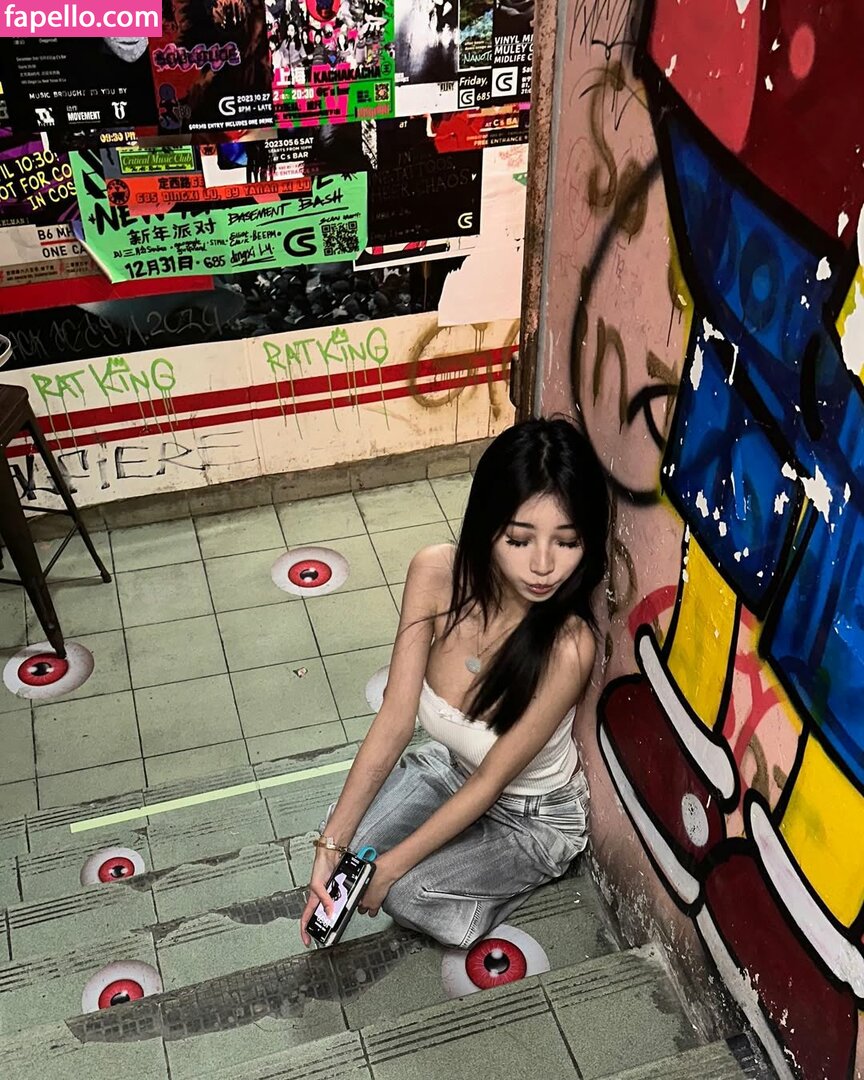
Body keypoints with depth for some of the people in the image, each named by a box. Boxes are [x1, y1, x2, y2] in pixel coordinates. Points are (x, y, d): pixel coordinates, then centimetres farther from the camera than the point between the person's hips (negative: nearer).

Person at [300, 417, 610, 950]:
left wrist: (390, 867, -20)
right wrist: (331, 846, -20)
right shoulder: (436, 572, -25)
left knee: (405, 890, -19)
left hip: (533, 818, -4)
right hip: (452, 768, 4)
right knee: (347, 850, -10)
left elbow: (491, 781, -25)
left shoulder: (568, 645, -37)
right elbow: (395, 720, -19)